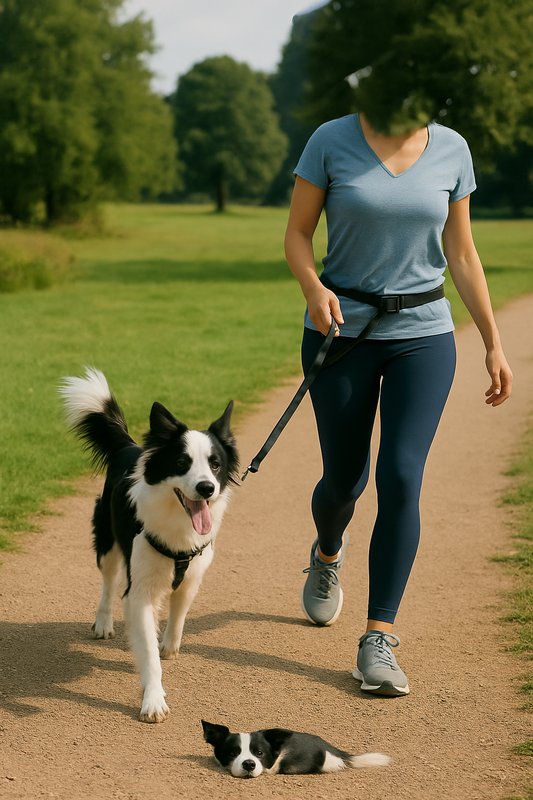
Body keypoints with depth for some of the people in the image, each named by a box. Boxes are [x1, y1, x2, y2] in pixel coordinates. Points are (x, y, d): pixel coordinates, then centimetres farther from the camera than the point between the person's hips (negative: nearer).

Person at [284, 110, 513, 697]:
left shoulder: (450, 149, 0)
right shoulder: (332, 141, -7)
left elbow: (461, 253, 6)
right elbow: (296, 234, -2)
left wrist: (494, 344, 5)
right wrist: (313, 287, -23)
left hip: (423, 335, 1)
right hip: (343, 331, -1)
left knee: (400, 479, -13)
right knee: (345, 479, 10)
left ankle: (378, 641, -6)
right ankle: (327, 555, 47)